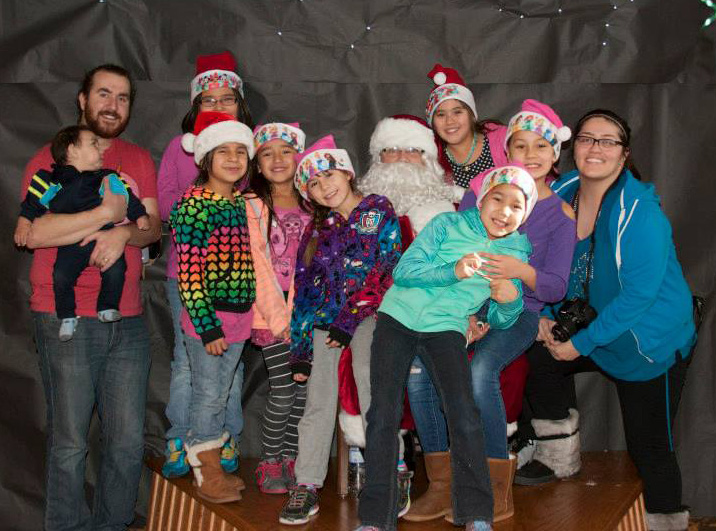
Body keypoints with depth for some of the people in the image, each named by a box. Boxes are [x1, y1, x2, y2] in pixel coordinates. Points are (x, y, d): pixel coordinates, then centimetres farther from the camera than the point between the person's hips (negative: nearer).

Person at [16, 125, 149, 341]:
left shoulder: (107, 179, 14)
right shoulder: (53, 180, 9)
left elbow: (127, 197, 15)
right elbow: (32, 204, 14)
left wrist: (140, 216, 4)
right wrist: (23, 223, 3)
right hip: (71, 243, -1)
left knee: (115, 270, -19)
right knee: (61, 276, -16)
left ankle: (107, 308, 4)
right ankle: (67, 317, 6)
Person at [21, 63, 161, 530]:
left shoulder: (140, 160, 15)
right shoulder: (51, 158, 2)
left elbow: (154, 227, 7)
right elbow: (34, 232, -12)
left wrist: (124, 232, -15)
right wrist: (107, 212, -14)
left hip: (128, 320, 4)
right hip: (66, 320, -4)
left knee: (129, 442, 7)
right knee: (70, 444, 2)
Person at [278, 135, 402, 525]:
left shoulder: (379, 211, 3)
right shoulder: (317, 228, 15)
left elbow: (381, 272, -6)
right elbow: (304, 286, 13)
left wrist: (350, 322, -12)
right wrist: (299, 350, 7)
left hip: (366, 311, -3)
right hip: (325, 316, 3)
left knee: (366, 368, -23)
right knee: (320, 392, -10)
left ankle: (388, 474, -15)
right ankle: (307, 485, -8)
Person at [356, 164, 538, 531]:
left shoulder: (519, 251, 7)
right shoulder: (448, 224, -1)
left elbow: (499, 321, 12)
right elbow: (402, 271, -10)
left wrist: (511, 301, -11)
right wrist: (453, 271, -24)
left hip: (446, 327, 1)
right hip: (398, 316, -1)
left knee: (464, 414, -17)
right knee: (383, 413, -9)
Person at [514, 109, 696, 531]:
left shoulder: (640, 212, -26)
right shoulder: (562, 195, -4)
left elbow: (639, 293, -26)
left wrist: (581, 343, -21)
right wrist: (544, 317, -3)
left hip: (653, 341, -7)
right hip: (594, 325, 7)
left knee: (650, 448, -2)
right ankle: (560, 461, 21)